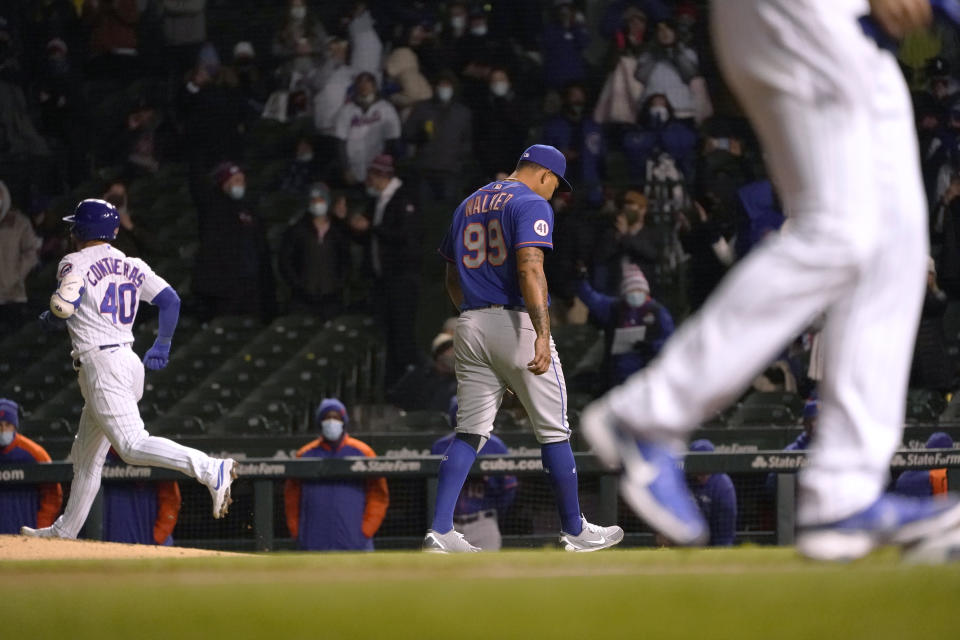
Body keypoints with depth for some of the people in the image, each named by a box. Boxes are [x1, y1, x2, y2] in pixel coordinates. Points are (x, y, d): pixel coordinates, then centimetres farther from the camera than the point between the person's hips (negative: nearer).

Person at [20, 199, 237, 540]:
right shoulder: (132, 266, 14)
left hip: (100, 366, -9)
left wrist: (50, 320, 5)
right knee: (85, 456, 19)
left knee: (133, 446, -19)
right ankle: (65, 530, 26)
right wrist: (162, 346, 21)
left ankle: (210, 469, -35)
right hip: (128, 359, 9)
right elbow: (170, 300, 8)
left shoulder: (75, 264, -5)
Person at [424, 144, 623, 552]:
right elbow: (530, 269, -21)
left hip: (470, 326, 7)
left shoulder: (468, 206, 17)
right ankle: (574, 531, 11)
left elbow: (452, 279, 22)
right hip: (517, 323, -7)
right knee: (553, 431, 4)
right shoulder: (532, 204, -7)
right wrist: (542, 334, -28)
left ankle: (440, 532, -6)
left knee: (469, 433, 5)